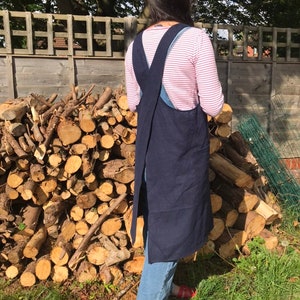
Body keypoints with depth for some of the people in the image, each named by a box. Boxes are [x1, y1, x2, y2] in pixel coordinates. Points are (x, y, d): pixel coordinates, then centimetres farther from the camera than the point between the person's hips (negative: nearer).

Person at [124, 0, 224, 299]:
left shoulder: (136, 45, 4)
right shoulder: (195, 38, -13)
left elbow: (133, 103, 12)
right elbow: (212, 106, -12)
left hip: (149, 144, 7)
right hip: (183, 144, -6)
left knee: (158, 216, 21)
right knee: (171, 225, 7)